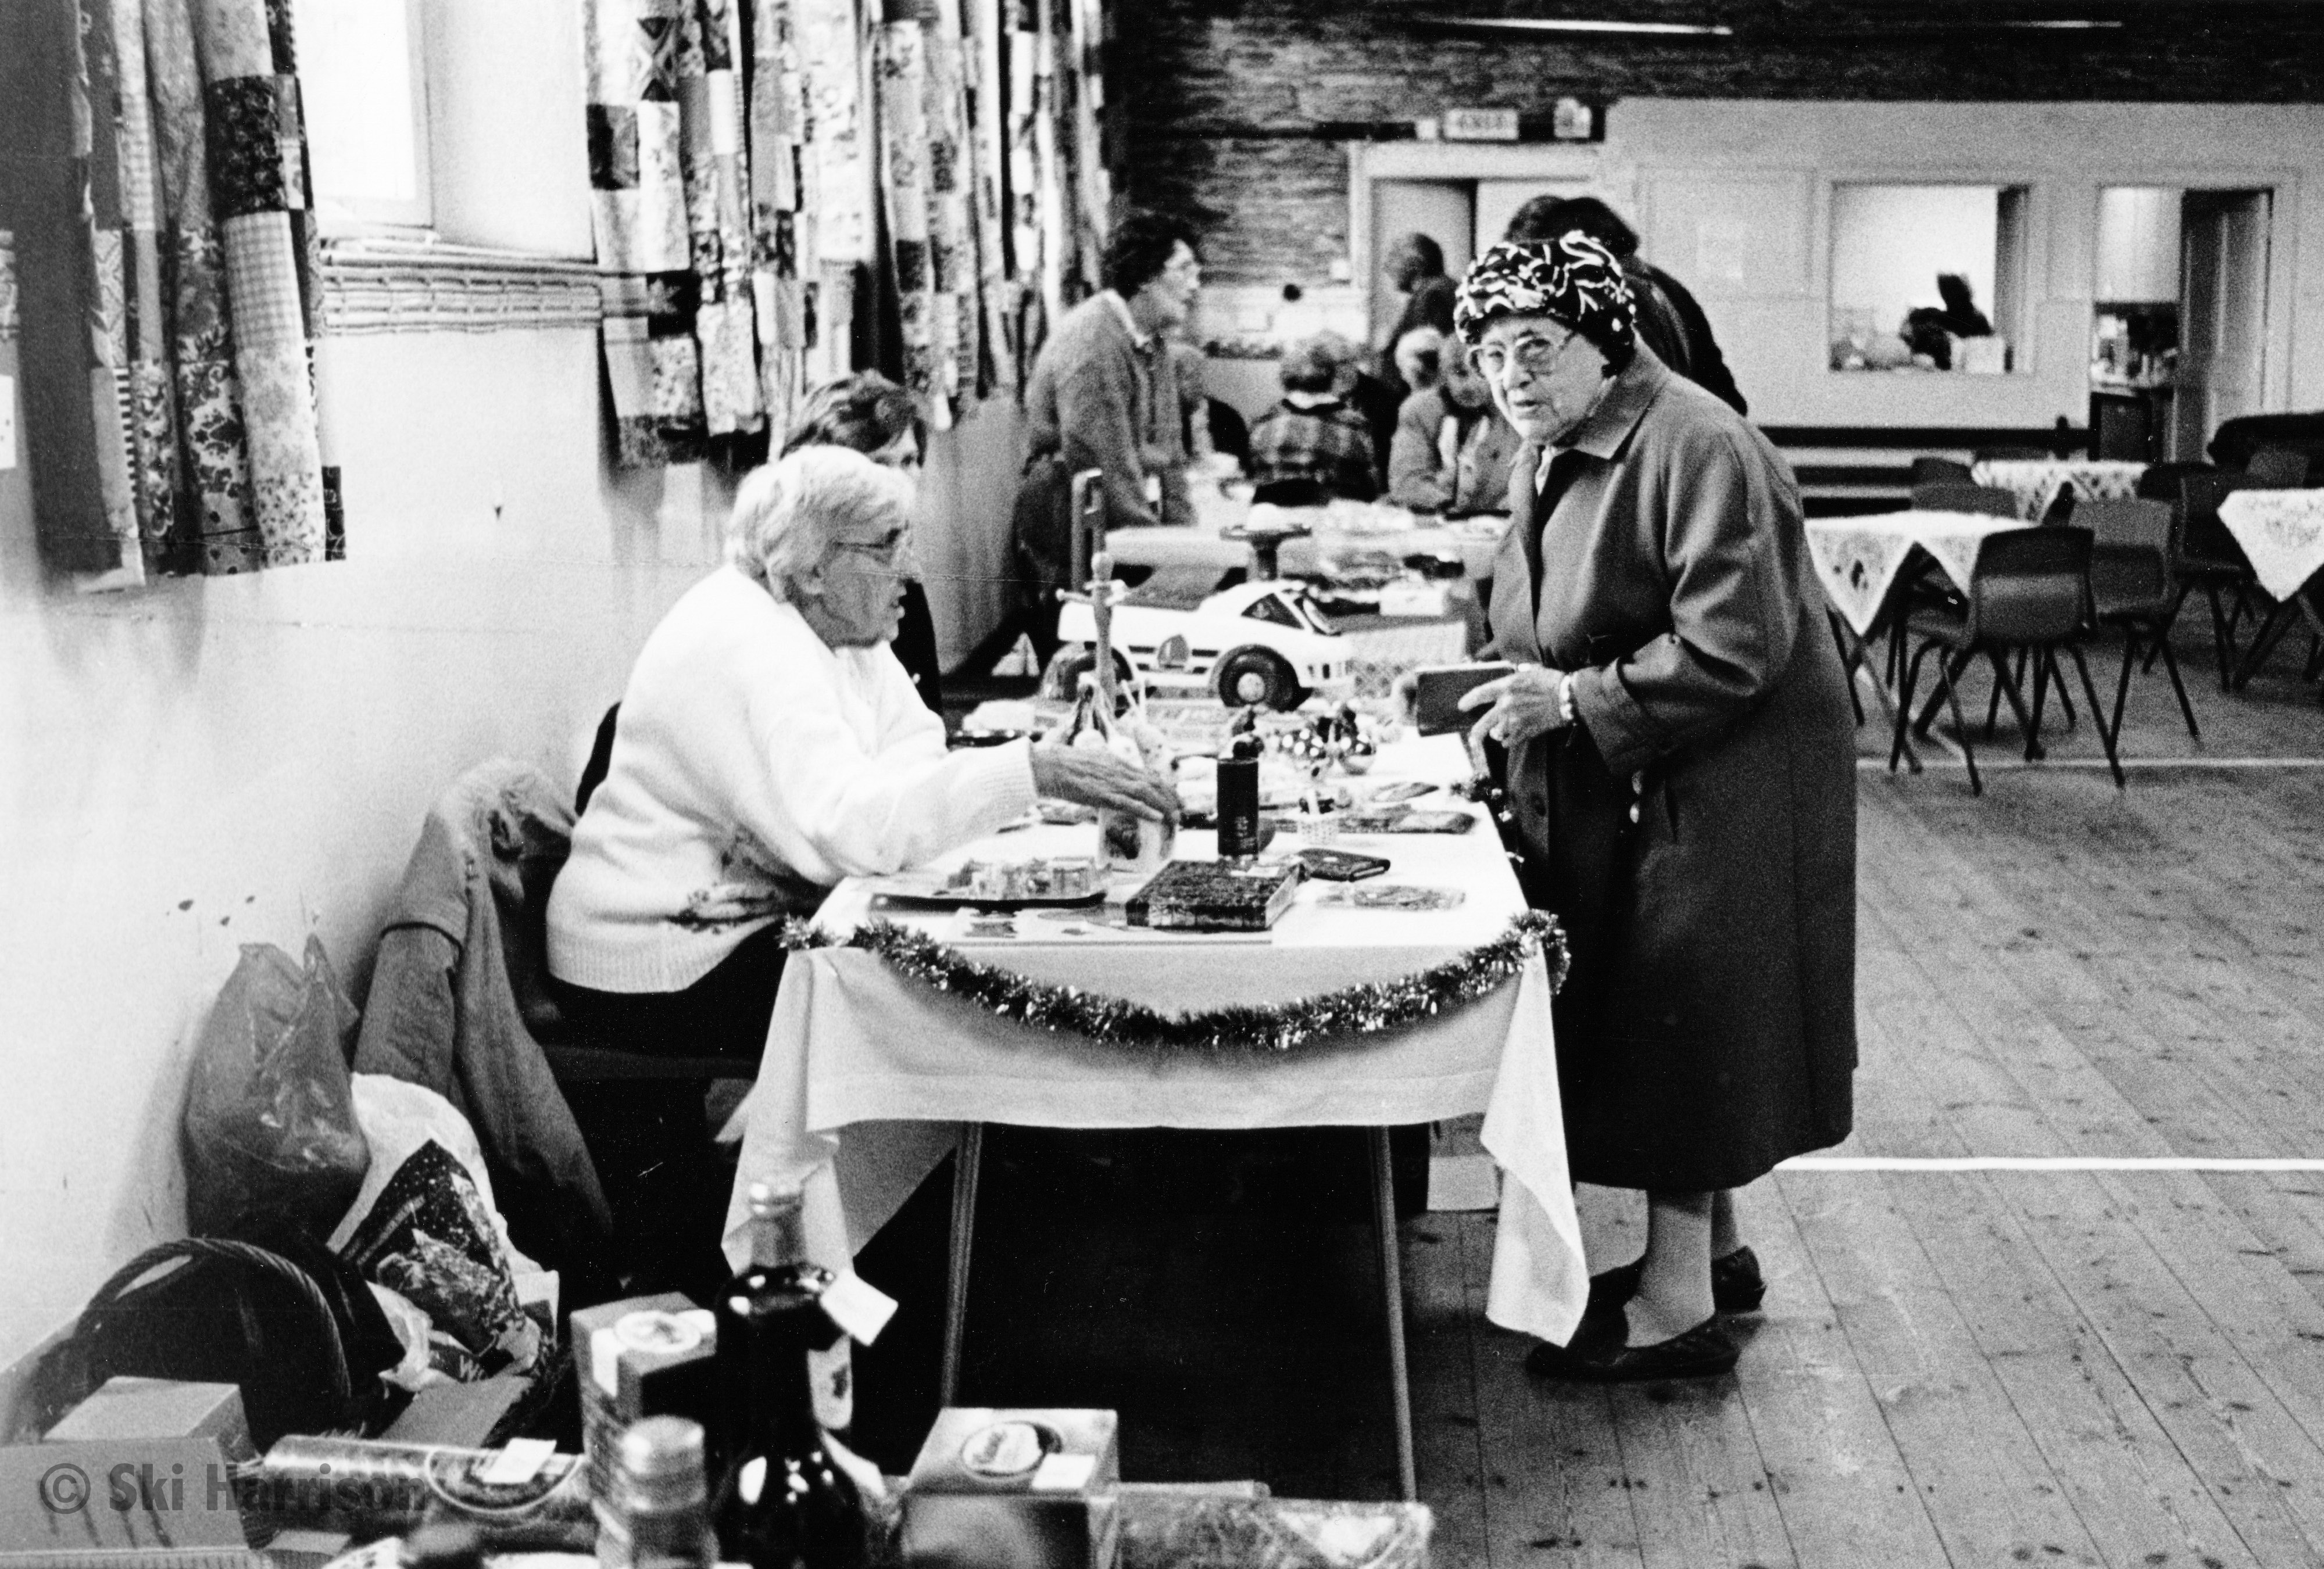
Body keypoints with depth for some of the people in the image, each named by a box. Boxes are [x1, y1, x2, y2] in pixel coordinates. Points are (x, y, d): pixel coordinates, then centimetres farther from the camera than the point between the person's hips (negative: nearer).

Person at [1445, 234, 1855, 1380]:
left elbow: (1730, 650, -25)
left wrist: (1574, 701, -24)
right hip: (1607, 799, 9)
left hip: (1719, 791, -9)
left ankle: (1678, 1304, 6)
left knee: (1684, 1020, -4)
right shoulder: (1549, 456, 10)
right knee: (1639, 1019, 15)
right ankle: (1711, 1247, 31)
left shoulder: (1699, 449, -20)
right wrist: (1524, 698, 3)